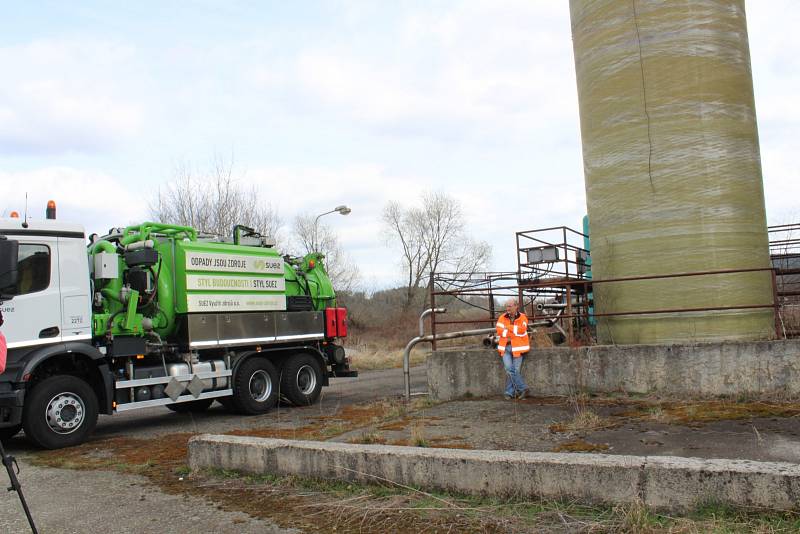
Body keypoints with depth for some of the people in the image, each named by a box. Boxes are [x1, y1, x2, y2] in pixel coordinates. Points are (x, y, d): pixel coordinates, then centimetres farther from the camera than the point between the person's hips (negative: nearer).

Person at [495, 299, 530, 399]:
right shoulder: (502, 318, 6)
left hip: (517, 347, -1)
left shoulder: (522, 318, 2)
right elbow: (500, 331, -6)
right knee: (509, 369, -11)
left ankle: (509, 392, 12)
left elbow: (522, 330, -14)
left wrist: (507, 327, -11)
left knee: (516, 370, -1)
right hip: (505, 347, 1)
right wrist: (515, 332, -10)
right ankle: (523, 388, 0)